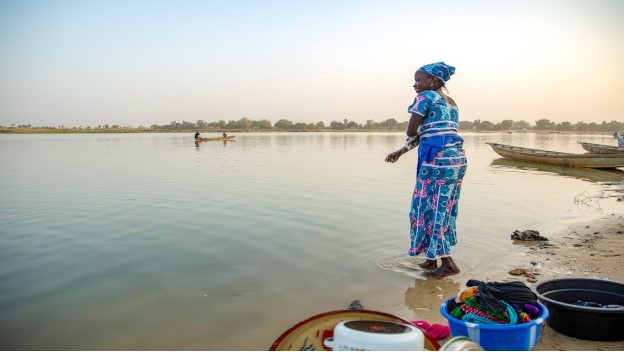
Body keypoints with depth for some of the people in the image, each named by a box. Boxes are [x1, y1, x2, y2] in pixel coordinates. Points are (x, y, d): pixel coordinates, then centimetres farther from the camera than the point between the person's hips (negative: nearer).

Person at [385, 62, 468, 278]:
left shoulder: (425, 97, -4)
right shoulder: (451, 102, 22)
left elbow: (411, 132, -4)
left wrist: (421, 130, 20)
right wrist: (400, 151, 26)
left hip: (437, 158, -9)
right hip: (457, 157, 9)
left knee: (431, 207, -1)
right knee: (442, 208, 13)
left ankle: (448, 263, 1)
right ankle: (432, 259, 20)